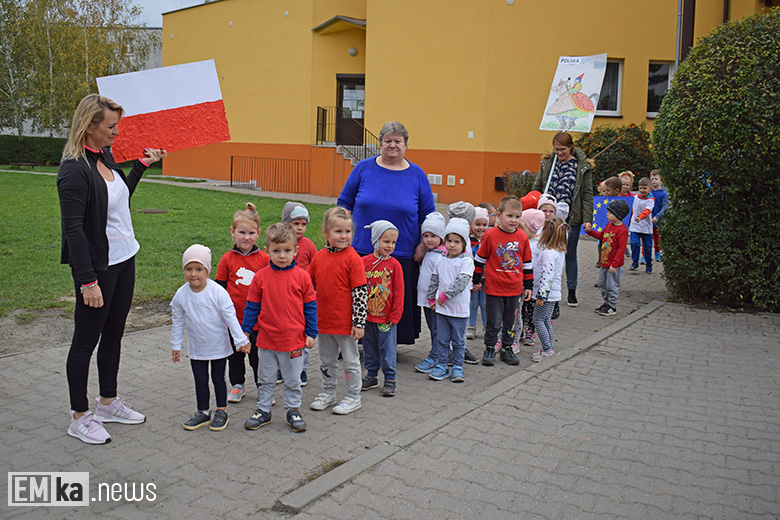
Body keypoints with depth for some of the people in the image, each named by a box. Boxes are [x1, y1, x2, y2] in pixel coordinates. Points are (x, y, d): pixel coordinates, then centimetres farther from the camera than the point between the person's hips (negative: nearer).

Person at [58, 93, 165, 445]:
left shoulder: (106, 156, 8)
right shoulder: (74, 169, -18)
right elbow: (73, 229, -21)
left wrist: (142, 165, 20)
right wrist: (87, 281, -23)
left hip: (124, 260, 9)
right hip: (97, 267, -9)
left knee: (114, 334, 18)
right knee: (86, 340, 4)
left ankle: (108, 403, 33)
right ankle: (79, 418, 18)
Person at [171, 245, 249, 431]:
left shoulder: (218, 292, -18)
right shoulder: (181, 295, -7)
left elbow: (230, 317, -13)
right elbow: (178, 321, 5)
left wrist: (240, 340, -13)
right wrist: (176, 345, 9)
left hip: (218, 346, -3)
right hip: (196, 348, 3)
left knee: (218, 379, 10)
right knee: (200, 380, 11)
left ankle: (221, 412, 25)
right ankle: (202, 412, 27)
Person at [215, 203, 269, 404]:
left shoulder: (263, 259, -2)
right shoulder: (227, 259, -3)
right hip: (234, 318, 1)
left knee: (258, 354, 9)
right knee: (235, 353, 14)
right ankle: (237, 385, 30)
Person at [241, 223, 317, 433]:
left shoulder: (302, 276, -7)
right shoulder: (261, 276, -5)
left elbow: (310, 307, 0)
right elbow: (252, 306, 3)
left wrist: (311, 333, 0)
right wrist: (246, 331, 3)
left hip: (294, 340, -1)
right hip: (266, 339, 1)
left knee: (293, 380, 13)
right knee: (266, 379, 16)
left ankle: (293, 410, 30)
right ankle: (263, 410, 32)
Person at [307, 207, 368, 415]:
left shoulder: (352, 258, -13)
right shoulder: (319, 257, 3)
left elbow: (361, 292, -14)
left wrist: (359, 322, -16)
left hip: (345, 322, -5)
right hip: (323, 320, 6)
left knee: (351, 360, 9)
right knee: (326, 361, 19)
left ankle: (353, 397, 23)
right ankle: (328, 393, 36)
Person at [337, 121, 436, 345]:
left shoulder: (417, 175, 5)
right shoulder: (364, 168, 4)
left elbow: (428, 215, 9)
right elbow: (344, 202, 10)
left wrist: (424, 244, -1)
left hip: (403, 256, 0)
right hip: (362, 252, 0)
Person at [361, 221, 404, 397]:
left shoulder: (394, 265, -5)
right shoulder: (364, 261, -1)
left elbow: (399, 292, -2)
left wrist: (395, 315, -5)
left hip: (386, 317, -2)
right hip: (367, 315, 3)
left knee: (387, 348, 4)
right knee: (369, 347, 15)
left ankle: (390, 379, 18)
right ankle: (371, 376, 30)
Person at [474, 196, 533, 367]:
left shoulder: (523, 238, 2)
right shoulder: (490, 235, -9)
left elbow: (527, 263, 10)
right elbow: (480, 259, 1)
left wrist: (528, 285, 12)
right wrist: (476, 280, 5)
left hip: (515, 289, 3)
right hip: (494, 288, -3)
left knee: (510, 322, 15)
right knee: (494, 323, 3)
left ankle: (507, 349, 30)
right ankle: (489, 349, 20)